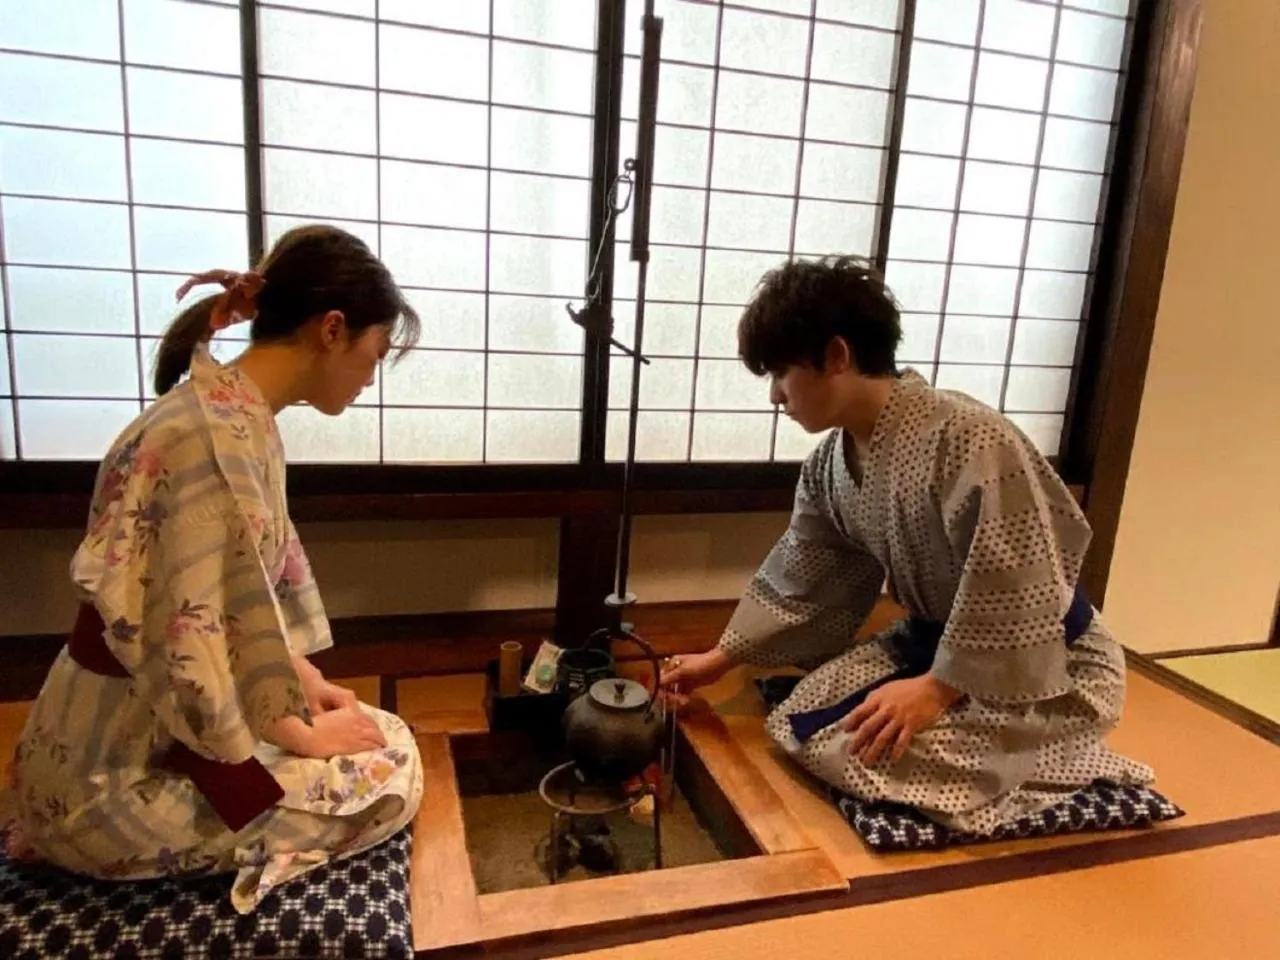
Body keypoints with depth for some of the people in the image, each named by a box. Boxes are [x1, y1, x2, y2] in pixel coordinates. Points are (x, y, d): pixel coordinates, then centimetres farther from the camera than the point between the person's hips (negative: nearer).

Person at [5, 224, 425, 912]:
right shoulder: (216, 435, -28)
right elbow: (196, 654, -28)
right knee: (391, 775, -4)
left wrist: (312, 688, 5)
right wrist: (306, 736, -12)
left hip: (159, 725, 9)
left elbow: (258, 592, 12)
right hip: (118, 774, -9)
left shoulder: (237, 418, 3)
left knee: (387, 735, 15)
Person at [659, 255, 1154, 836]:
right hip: (937, 641, 8)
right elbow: (800, 581, 8)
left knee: (863, 750, -21)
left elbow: (1017, 591, -27)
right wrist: (725, 656, 11)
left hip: (1051, 671, -7)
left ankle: (1046, 757, 1)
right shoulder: (830, 465, -3)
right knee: (801, 724, -2)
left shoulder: (968, 440, -30)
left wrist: (940, 688, -26)